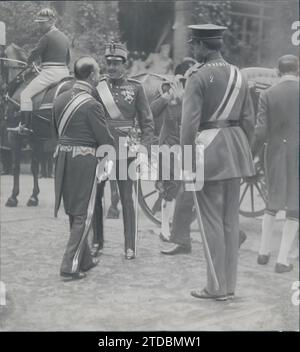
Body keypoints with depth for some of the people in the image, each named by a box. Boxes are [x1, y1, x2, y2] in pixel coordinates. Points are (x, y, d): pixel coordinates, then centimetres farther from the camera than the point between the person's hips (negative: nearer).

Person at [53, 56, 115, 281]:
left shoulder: (60, 99, 5)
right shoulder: (91, 105, -16)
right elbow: (105, 139, -12)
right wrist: (117, 145, 9)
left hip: (62, 159, 7)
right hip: (84, 161, -7)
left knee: (73, 212, 17)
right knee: (83, 215, 2)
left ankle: (84, 259, 32)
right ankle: (70, 266, 1)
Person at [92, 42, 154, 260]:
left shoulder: (135, 88, 2)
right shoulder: (98, 87, 5)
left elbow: (147, 123, 2)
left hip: (124, 150, -2)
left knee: (126, 198, 1)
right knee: (94, 195, 6)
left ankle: (130, 246, 8)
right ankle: (96, 241, 19)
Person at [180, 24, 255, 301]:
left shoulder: (198, 76, -9)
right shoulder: (238, 75, 10)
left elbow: (190, 123, -15)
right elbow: (248, 120, 12)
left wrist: (187, 164, -12)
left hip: (208, 147, -7)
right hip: (235, 147, 7)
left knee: (212, 221, 0)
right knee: (231, 220, 11)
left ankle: (217, 287, 5)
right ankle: (230, 285, 19)